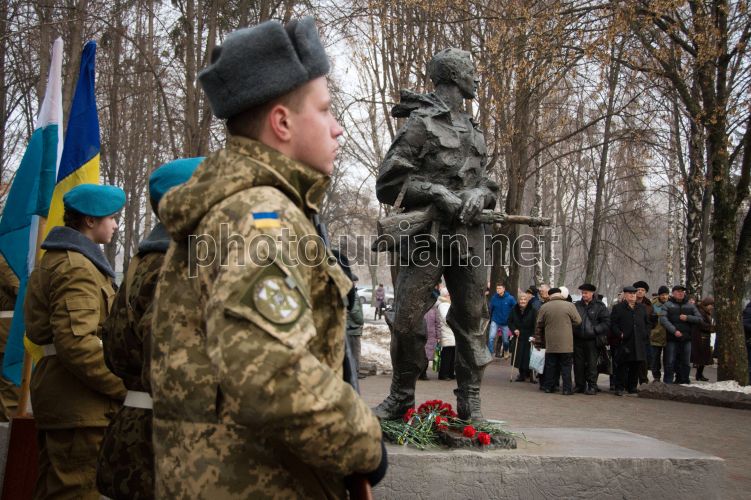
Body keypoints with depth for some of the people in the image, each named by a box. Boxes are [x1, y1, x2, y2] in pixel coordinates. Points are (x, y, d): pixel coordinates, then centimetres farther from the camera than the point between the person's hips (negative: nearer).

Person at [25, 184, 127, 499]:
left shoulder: (57, 259, 20)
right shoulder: (78, 267, -15)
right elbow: (76, 342, -26)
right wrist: (125, 387, -21)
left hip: (57, 394, 11)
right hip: (79, 403, -11)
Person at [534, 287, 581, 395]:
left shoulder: (544, 307, 2)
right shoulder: (569, 306, -6)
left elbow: (539, 326, 8)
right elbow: (578, 321, 0)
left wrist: (538, 340, 17)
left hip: (550, 343, 2)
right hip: (566, 344, -2)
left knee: (550, 366, 10)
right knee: (566, 366, 4)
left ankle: (549, 387, 15)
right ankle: (567, 389, 3)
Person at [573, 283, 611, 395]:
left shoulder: (599, 306, 1)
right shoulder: (576, 305, 9)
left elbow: (607, 322, -3)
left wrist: (594, 330, -11)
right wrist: (573, 329, -2)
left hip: (592, 340, -3)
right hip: (578, 340, 3)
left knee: (592, 364, 0)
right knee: (578, 364, 7)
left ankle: (592, 386, 7)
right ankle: (579, 385, 17)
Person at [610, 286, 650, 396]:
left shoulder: (642, 307, 16)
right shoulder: (618, 307, 2)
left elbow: (647, 322, 20)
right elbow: (613, 324, -1)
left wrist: (646, 334, 7)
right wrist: (620, 334, -13)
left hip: (639, 342, 4)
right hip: (625, 341, -4)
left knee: (636, 366, 7)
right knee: (622, 366, -3)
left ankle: (632, 387, 17)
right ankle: (619, 388, 3)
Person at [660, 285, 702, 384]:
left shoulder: (690, 306, 13)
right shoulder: (668, 305, 2)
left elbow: (699, 319, 7)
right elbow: (663, 320, -10)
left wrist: (687, 318, -10)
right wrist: (674, 330, -20)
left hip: (686, 339, 4)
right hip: (672, 339, -3)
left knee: (685, 363, 9)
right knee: (670, 363, -5)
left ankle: (684, 382, 18)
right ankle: (667, 383, -1)